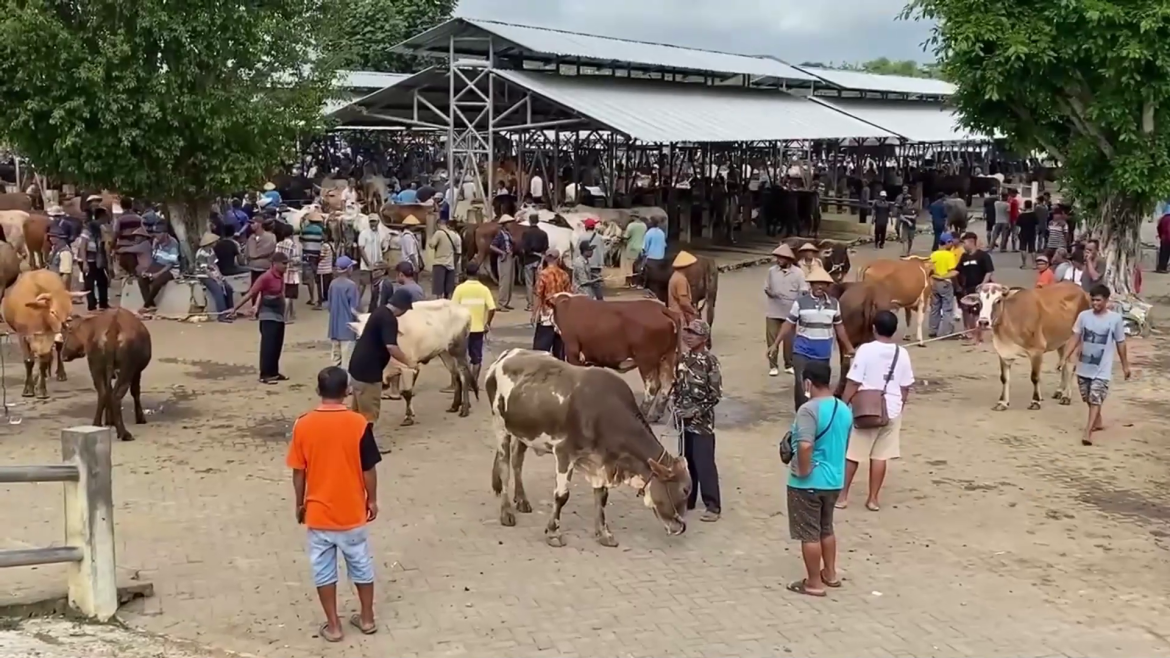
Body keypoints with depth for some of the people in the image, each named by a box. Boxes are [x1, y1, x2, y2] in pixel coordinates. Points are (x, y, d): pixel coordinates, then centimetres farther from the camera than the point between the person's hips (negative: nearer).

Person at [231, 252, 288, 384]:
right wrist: (236, 308, -17)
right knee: (268, 345, -6)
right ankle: (265, 375, -1)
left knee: (277, 346, 12)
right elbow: (251, 294, -17)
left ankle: (274, 373, 19)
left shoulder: (280, 276, 5)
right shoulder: (266, 277, -18)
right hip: (268, 316, -8)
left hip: (279, 315, 8)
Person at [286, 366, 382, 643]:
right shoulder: (359, 424, -14)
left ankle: (333, 625, 20)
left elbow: (298, 471, -4)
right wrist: (372, 499, 8)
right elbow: (369, 469, -8)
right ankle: (367, 618, 28)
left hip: (318, 512, 0)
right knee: (361, 564, 17)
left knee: (324, 569, 13)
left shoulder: (303, 424, -10)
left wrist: (300, 504, 10)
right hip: (352, 511, 0)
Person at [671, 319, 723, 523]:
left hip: (702, 420, -7)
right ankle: (686, 499, 26)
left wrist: (696, 410, -17)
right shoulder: (683, 358, 7)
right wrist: (676, 407, 2)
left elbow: (716, 393, -14)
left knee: (704, 463, -6)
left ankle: (713, 506, 0)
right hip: (683, 418, 7)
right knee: (685, 460, 14)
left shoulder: (710, 361, -13)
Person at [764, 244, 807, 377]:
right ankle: (773, 366, 9)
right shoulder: (772, 271, 0)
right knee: (772, 338, 0)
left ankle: (789, 365, 23)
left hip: (790, 312, -1)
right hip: (773, 311, 1)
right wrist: (769, 292, -15)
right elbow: (766, 288, 7)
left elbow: (803, 292, -7)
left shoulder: (798, 273, -6)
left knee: (789, 339, 8)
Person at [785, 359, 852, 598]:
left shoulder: (809, 409, -22)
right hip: (834, 480, 8)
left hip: (808, 483, -8)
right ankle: (830, 573, 34)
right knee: (826, 528, 24)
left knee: (809, 533, 5)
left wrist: (803, 471, -19)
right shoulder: (844, 409, 4)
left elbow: (805, 446, -33)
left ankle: (814, 583, 14)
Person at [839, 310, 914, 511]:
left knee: (851, 454, 7)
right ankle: (873, 499, 14)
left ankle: (842, 496, 14)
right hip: (891, 411, 3)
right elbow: (905, 388, 5)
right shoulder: (902, 353, -2)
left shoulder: (866, 350, -14)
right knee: (880, 456, 9)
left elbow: (853, 383, -14)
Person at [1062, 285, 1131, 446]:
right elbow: (1076, 338, 3)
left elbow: (1120, 343, 0)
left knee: (1096, 399, -13)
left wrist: (1125, 365, 7)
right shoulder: (1083, 316, -3)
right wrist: (1066, 357, -3)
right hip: (1084, 366, 4)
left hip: (1102, 369, -4)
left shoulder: (1115, 318, -9)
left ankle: (1088, 432, -17)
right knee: (1088, 398, 16)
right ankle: (1098, 421, 38)